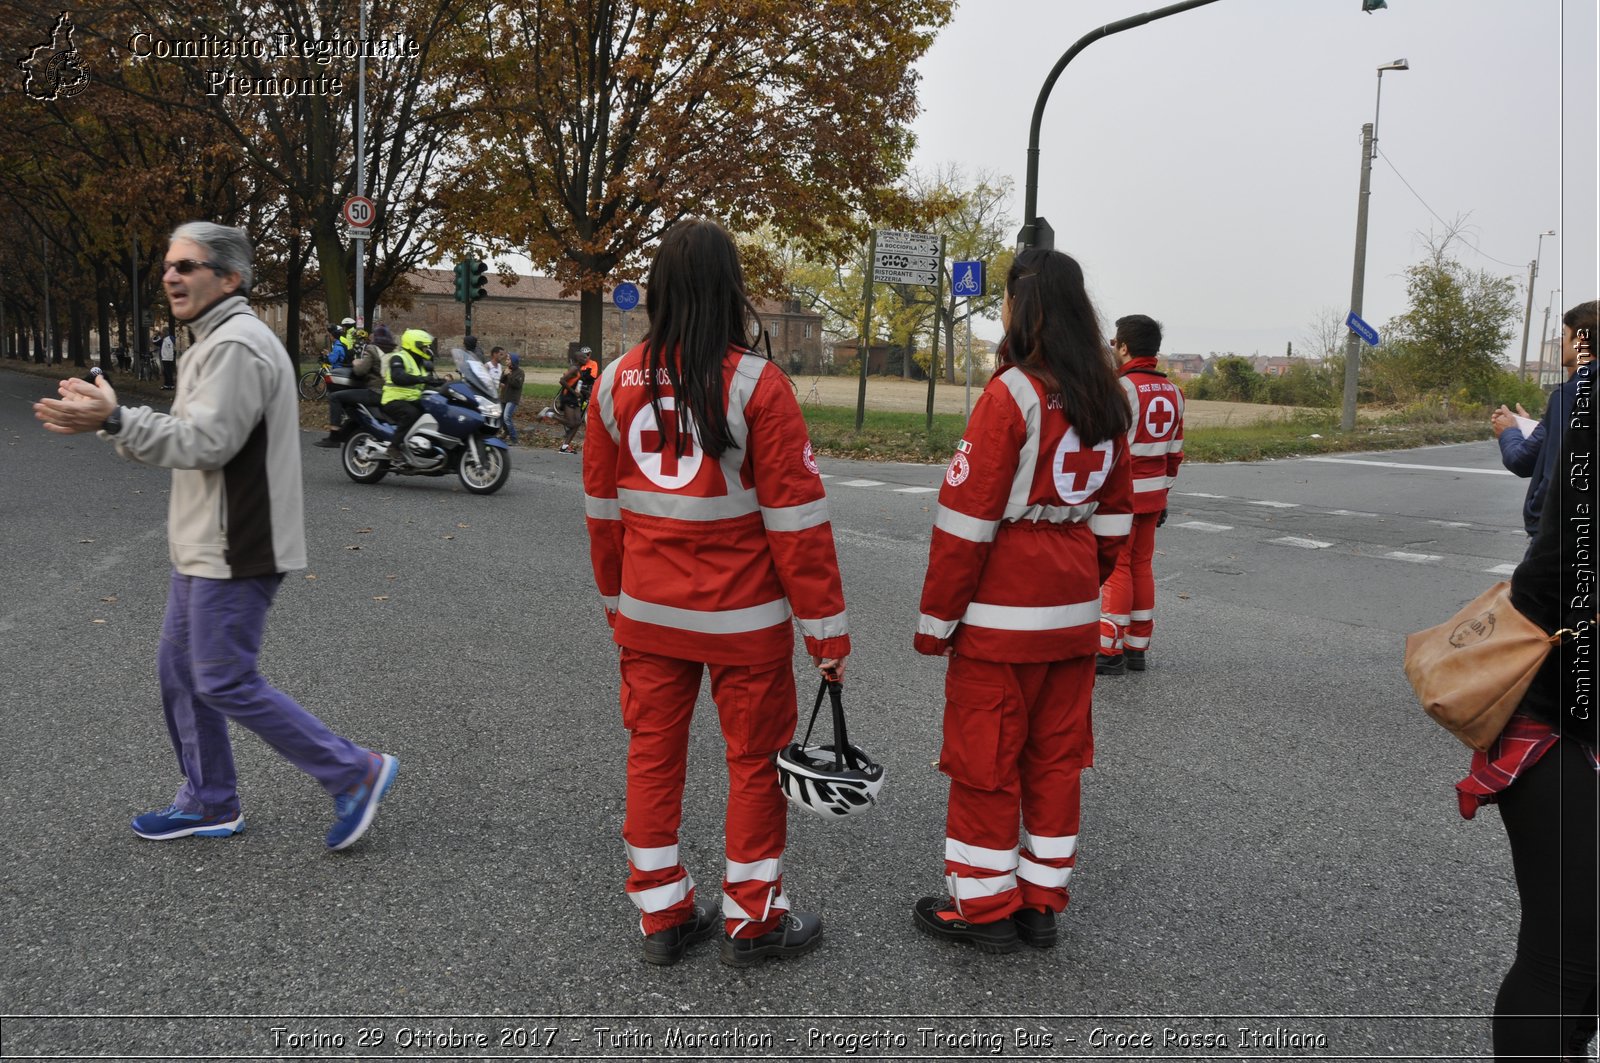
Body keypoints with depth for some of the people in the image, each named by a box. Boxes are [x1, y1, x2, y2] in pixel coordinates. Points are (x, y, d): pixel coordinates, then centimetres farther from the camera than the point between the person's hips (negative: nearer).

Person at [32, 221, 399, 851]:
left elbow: (206, 442, -24)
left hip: (236, 553, -11)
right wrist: (109, 420, 5)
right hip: (205, 548, 11)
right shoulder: (216, 343, 18)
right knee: (181, 672, 15)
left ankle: (355, 774, 3)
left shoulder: (237, 345, -17)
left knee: (225, 684, -6)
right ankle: (210, 805, 28)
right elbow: (189, 439, 16)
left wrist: (115, 419, -23)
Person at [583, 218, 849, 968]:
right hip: (743, 617, -4)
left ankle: (662, 914, 26)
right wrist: (826, 625, -6)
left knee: (652, 753, 14)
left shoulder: (617, 382, 0)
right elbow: (795, 516, -14)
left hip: (648, 612, 5)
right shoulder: (756, 384, -15)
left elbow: (603, 507, 7)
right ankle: (753, 921, 23)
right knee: (756, 761, 10)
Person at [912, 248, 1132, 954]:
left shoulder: (1011, 395, -16)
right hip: (1073, 612, 7)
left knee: (984, 758, 5)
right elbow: (1115, 513, 13)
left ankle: (985, 908, 16)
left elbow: (967, 518, -17)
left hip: (1002, 614, -7)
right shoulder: (1107, 401, 6)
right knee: (1056, 755, 14)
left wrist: (937, 617, -10)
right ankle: (1042, 903, 25)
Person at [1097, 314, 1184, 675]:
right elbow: (1174, 451, 14)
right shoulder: (1172, 391, 10)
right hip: (1154, 493, 7)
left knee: (1115, 568, -1)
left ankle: (1111, 652, 3)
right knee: (1142, 566, 13)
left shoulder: (1121, 388, -15)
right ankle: (1137, 649, 19)